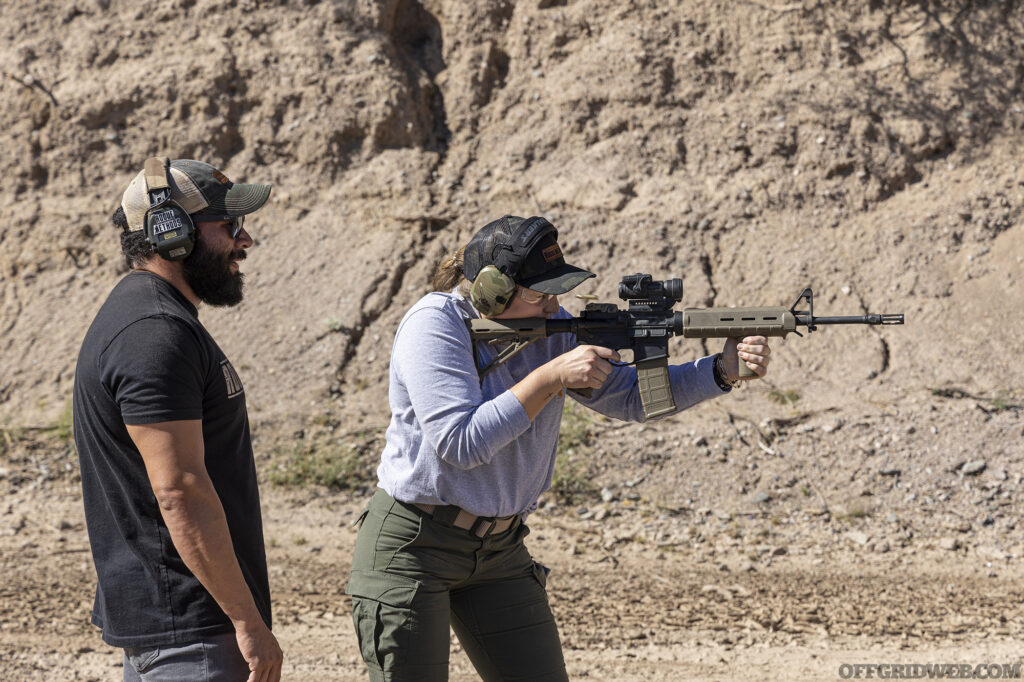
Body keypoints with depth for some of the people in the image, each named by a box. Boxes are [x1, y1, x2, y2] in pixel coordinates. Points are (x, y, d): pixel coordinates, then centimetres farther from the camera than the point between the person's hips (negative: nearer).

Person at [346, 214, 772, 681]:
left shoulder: (552, 328, 0)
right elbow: (460, 444, -26)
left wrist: (724, 370, -11)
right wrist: (552, 376, -25)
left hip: (500, 546, 6)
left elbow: (631, 395, 4)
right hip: (413, 544, -6)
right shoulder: (434, 325, -18)